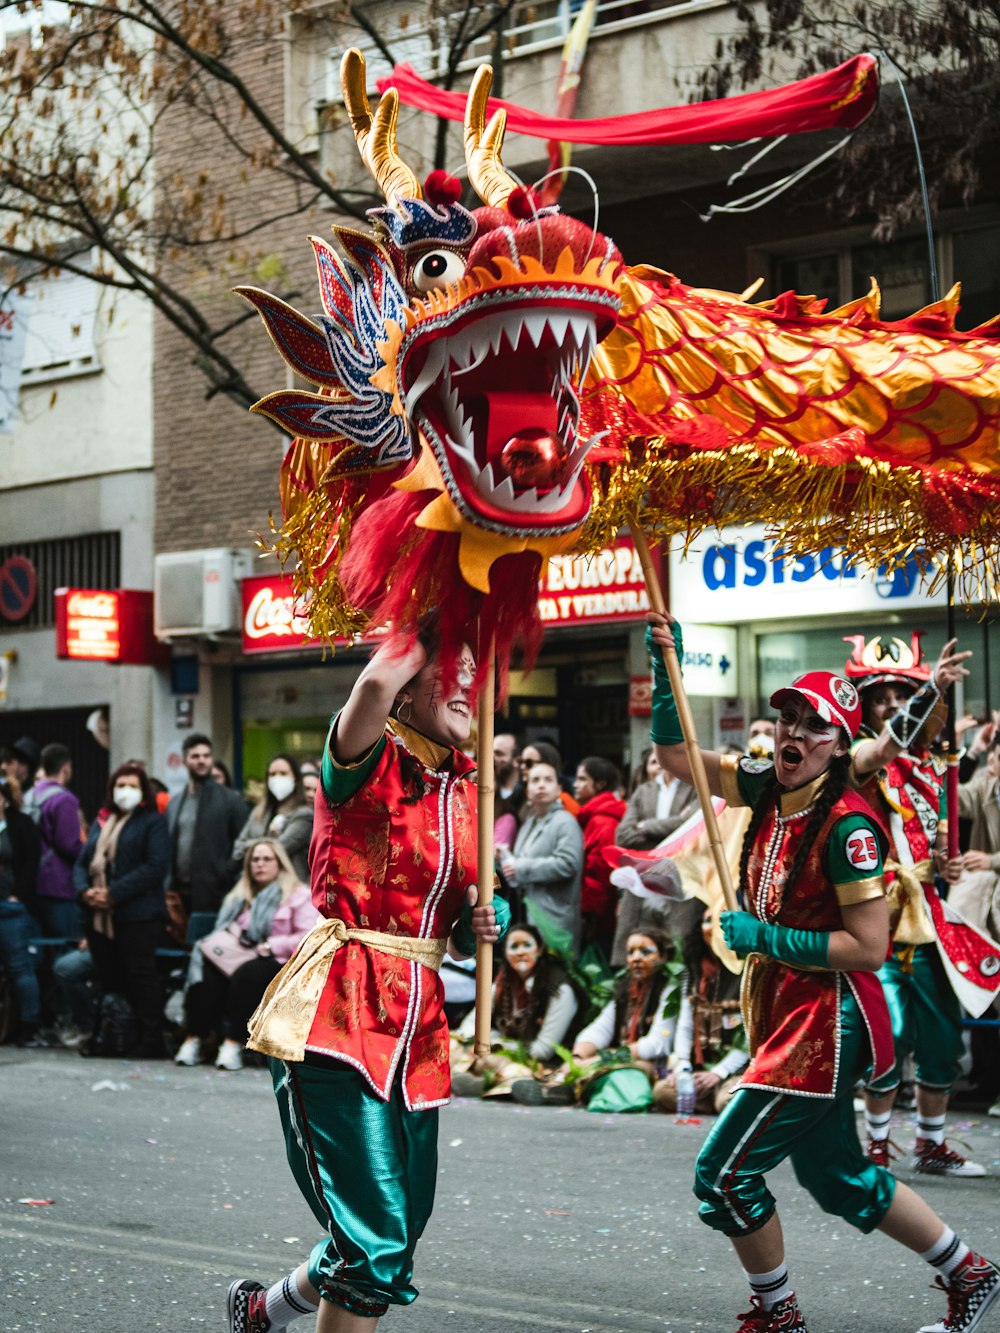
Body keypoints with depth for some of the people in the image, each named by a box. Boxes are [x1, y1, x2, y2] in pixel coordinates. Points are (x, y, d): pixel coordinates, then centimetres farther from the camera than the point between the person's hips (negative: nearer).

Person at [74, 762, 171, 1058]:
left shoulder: (153, 822, 0)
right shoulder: (101, 822, 20)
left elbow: (156, 866, -12)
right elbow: (82, 862, 17)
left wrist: (114, 893, -17)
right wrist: (84, 890, -6)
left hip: (137, 914, -6)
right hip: (98, 914, 6)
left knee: (140, 977, -5)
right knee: (107, 979, 10)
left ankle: (150, 1040, -2)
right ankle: (103, 1037, 15)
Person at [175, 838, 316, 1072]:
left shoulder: (298, 895, 7)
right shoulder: (240, 896, 27)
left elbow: (309, 938, -5)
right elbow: (222, 928, 24)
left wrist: (269, 946, -14)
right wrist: (232, 932, -1)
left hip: (278, 963, -5)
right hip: (241, 958, 5)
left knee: (246, 975, -38)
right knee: (209, 971, -29)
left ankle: (234, 1044, -39)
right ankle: (194, 1039, -33)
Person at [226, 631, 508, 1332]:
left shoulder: (465, 788, 14)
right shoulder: (370, 761, -6)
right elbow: (374, 684, -31)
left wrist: (483, 924, 2)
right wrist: (426, 629, -14)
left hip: (417, 1028, 8)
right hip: (335, 1015, -7)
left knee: (396, 1239, 16)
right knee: (374, 1246, -14)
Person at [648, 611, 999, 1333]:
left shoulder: (847, 825, -19)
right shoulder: (768, 787, 2)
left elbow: (869, 948, -21)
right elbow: (675, 755, 10)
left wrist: (764, 937, -19)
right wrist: (666, 669, -4)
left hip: (825, 1022, -9)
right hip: (783, 1012, 9)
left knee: (724, 1171, -6)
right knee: (836, 1176, 21)